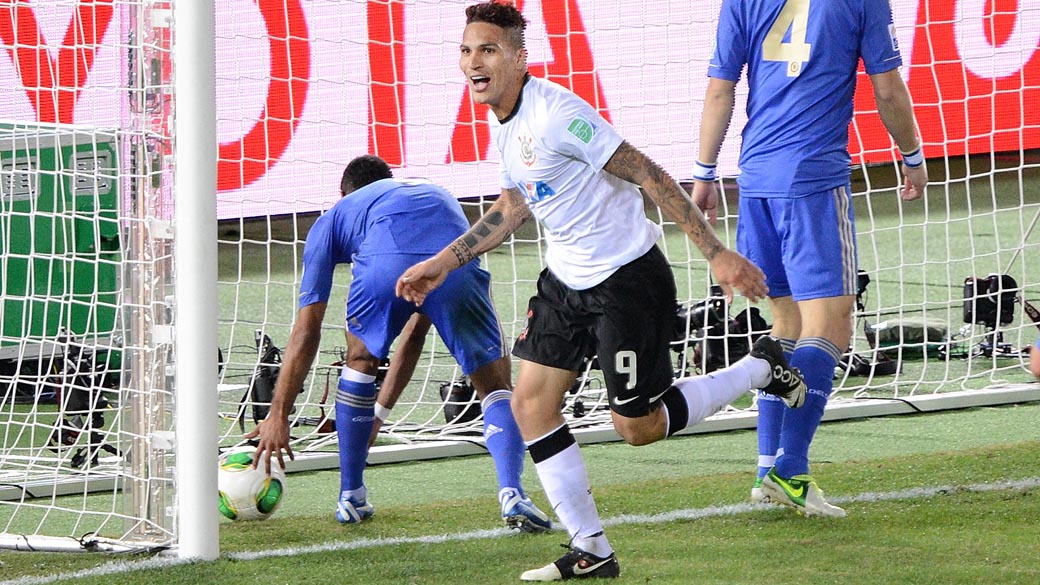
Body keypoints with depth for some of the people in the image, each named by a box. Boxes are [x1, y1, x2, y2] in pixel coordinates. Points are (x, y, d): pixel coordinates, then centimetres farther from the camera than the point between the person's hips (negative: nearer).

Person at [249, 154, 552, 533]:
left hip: (384, 265, -1)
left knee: (360, 360, 29)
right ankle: (512, 494, -5)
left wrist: (278, 417, 37)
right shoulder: (437, 195, 47)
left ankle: (351, 498, 30)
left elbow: (306, 332, 32)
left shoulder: (335, 217, 37)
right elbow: (416, 329, 51)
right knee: (496, 386, 17)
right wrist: (382, 407, 59)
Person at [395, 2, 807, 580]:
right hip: (566, 279, 9)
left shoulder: (555, 112, -24)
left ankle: (762, 368, 20)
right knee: (530, 403, 0)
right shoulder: (505, 123, 5)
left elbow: (650, 176, -23)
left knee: (639, 427, 0)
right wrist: (443, 263, 20)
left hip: (627, 277, -9)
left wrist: (717, 253, -24)